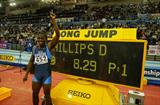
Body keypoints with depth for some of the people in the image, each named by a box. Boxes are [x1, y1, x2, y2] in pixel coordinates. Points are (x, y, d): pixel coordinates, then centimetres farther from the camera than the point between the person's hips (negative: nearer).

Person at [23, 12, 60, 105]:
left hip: (46, 75, -4)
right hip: (36, 75, 5)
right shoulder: (34, 48, 3)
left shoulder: (49, 46, -11)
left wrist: (53, 21, -30)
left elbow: (58, 35, -25)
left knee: (47, 95, 11)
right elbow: (31, 61, 11)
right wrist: (26, 74, 11)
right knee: (34, 94, 19)